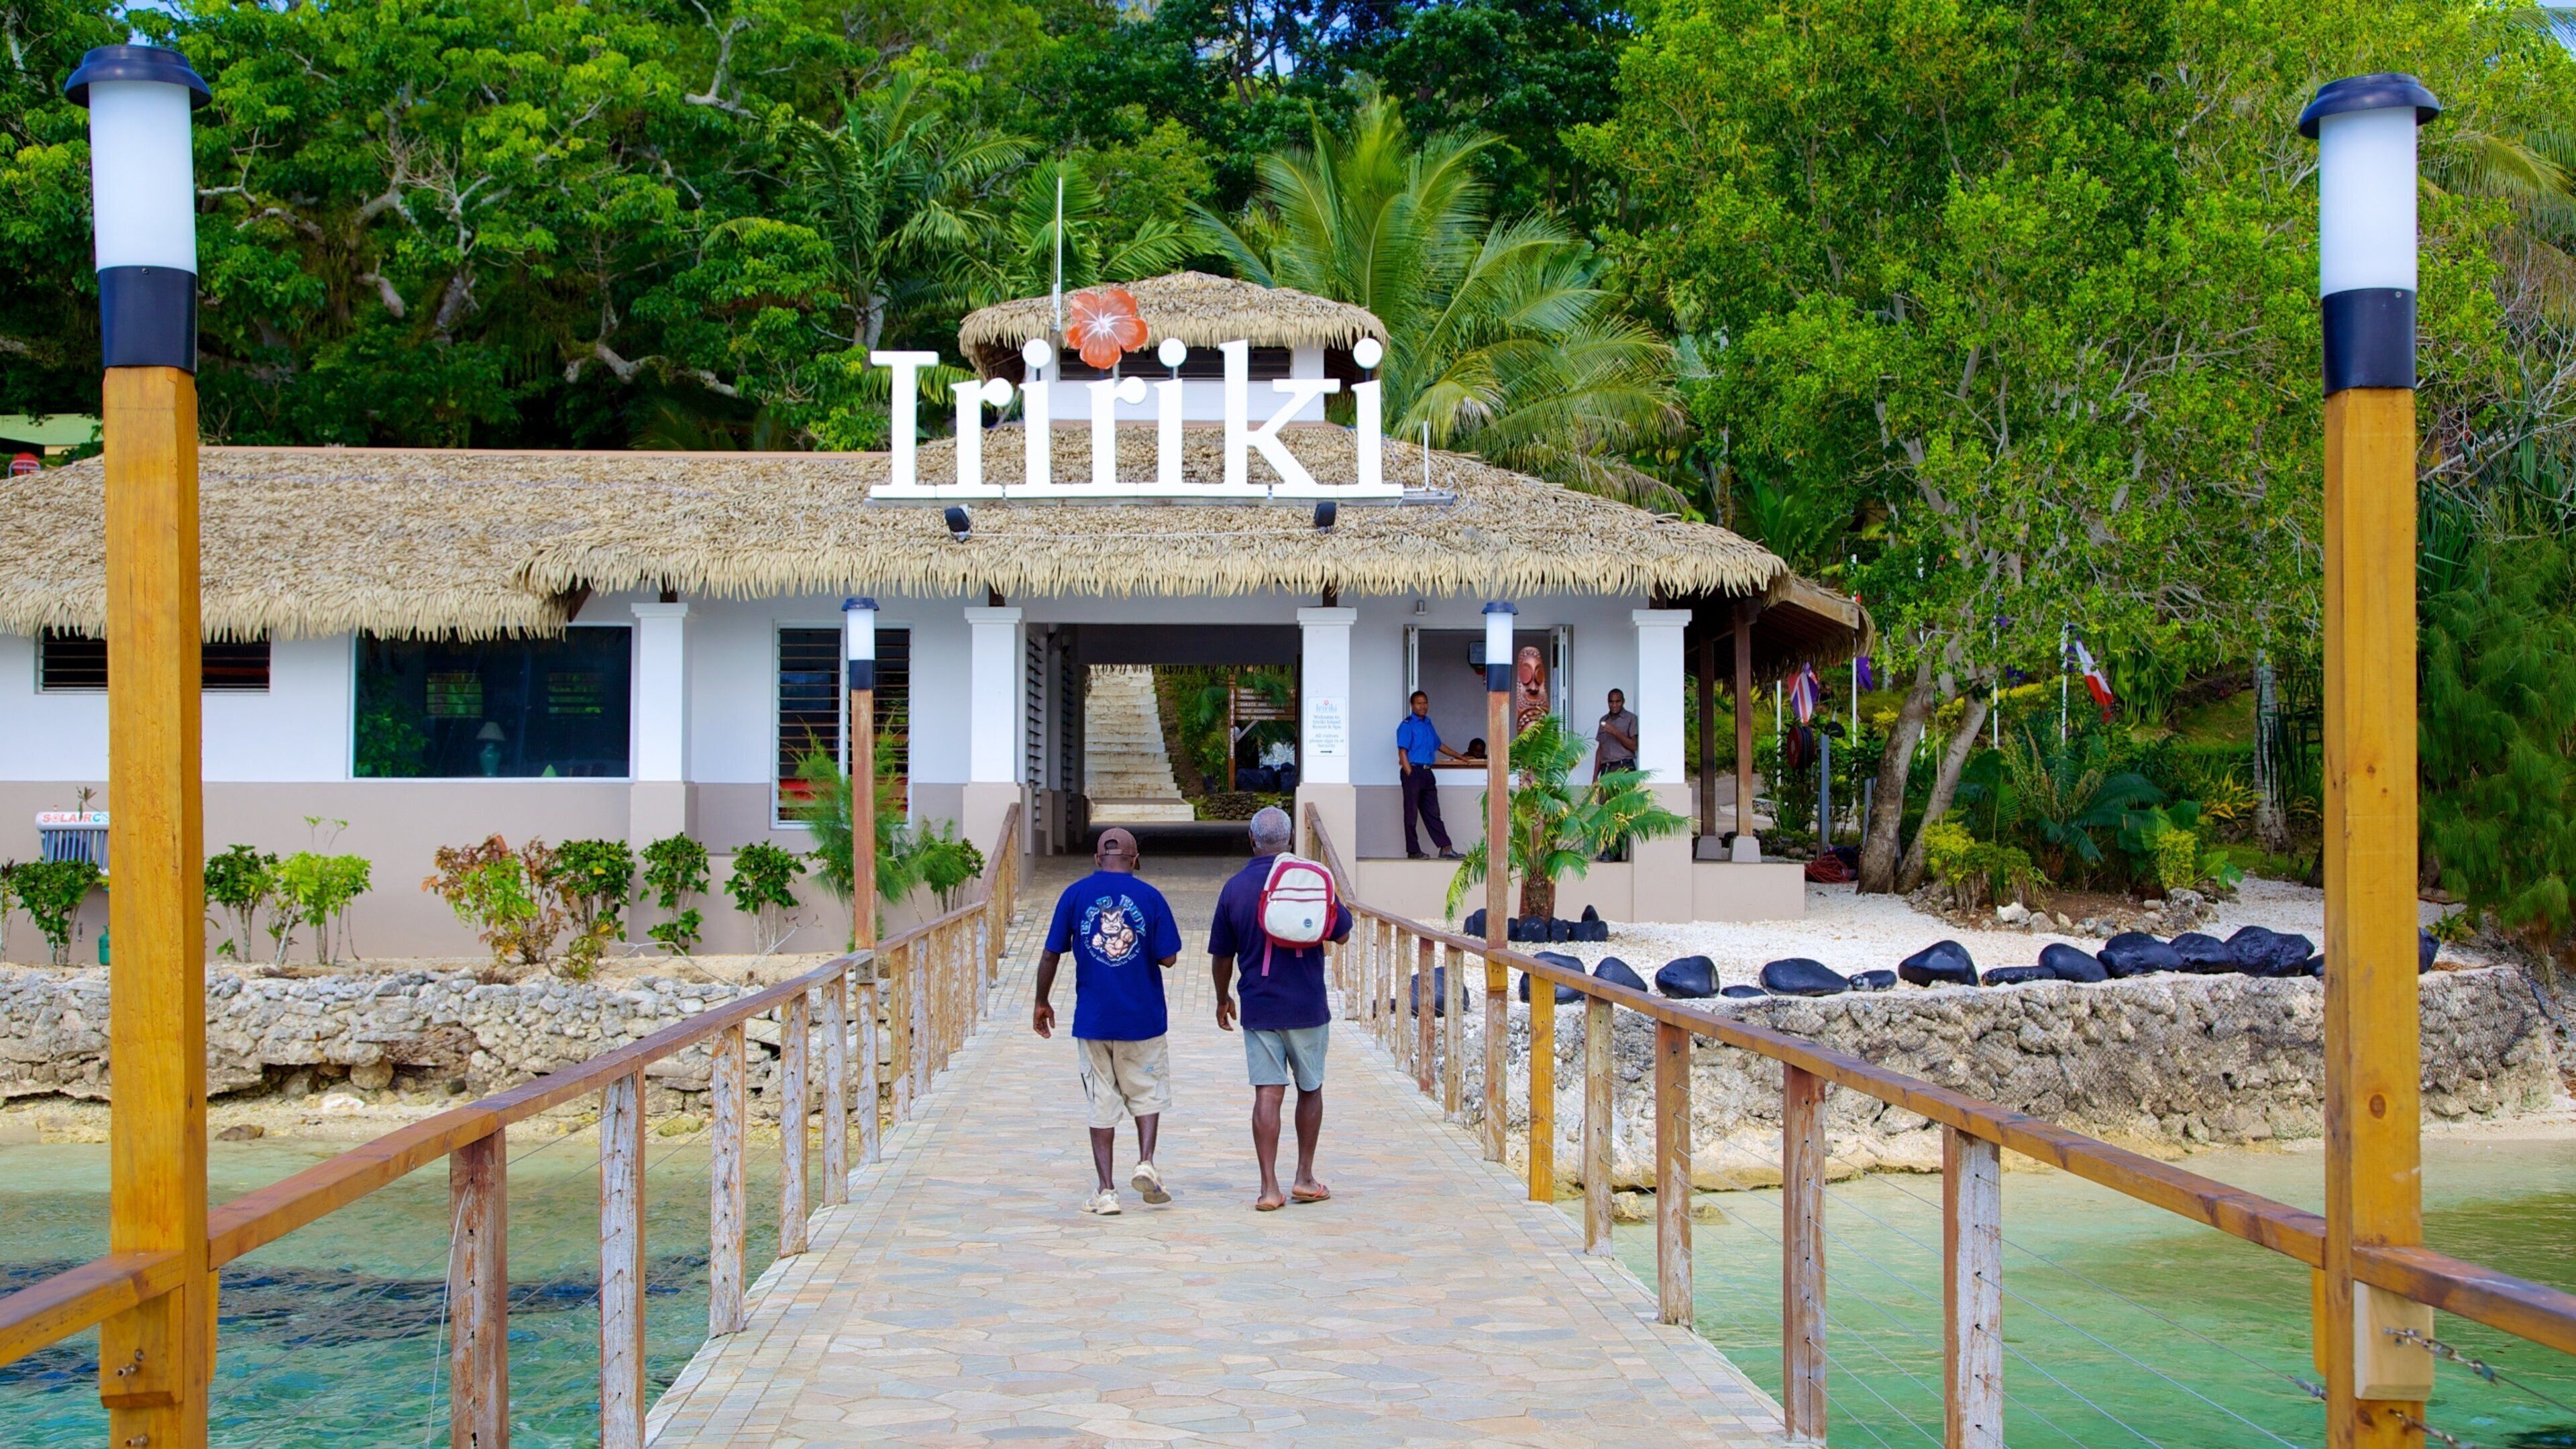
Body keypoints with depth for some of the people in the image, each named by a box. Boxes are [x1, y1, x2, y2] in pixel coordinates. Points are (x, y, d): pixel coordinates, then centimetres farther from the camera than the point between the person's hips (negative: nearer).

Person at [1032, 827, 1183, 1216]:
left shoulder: (1075, 894, -1)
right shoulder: (1150, 896, -4)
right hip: (1143, 1016, 0)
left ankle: (1106, 1192, 4)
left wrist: (1042, 1002, 11)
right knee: (1147, 1092, 18)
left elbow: (1051, 954, -1)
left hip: (1092, 1018, 1)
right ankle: (1146, 1163, -1)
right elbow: (1168, 957, -4)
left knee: (1102, 1104, 6)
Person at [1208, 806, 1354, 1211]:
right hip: (1307, 1007, 0)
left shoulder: (1235, 888, -1)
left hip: (1258, 1008, 0)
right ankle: (1304, 1179, 19)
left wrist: (1222, 999, 21)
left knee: (1267, 1095, 0)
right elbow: (1342, 934, 3)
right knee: (1310, 1090, 14)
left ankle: (1269, 1188, -4)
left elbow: (1221, 955, 5)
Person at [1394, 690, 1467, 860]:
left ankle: (1445, 848, 3)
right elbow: (1402, 752, -11)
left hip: (1427, 772, 7)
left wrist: (1459, 757, 37)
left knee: (1433, 812, 6)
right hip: (1413, 771, -7)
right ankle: (1413, 851, 3)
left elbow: (1439, 745, 31)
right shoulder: (1407, 726, -6)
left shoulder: (1428, 724, 17)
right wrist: (1410, 775, -18)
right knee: (1412, 813, -2)